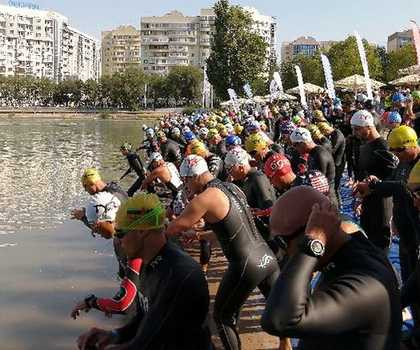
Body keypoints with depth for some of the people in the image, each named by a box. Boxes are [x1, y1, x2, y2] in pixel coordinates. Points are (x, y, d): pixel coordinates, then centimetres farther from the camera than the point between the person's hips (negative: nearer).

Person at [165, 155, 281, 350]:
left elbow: (173, 229, -7)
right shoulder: (232, 187, 11)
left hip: (247, 266, -8)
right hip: (266, 256, 8)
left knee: (222, 316, 12)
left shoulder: (205, 198, -13)